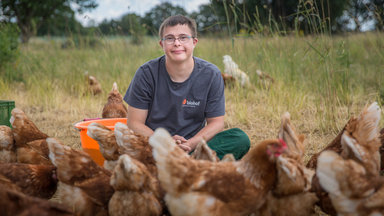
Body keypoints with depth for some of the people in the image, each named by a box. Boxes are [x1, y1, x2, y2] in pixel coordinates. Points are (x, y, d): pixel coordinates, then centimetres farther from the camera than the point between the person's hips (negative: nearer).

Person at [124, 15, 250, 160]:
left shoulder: (211, 75, -3)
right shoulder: (147, 73, -6)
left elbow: (216, 122, 1)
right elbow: (134, 123, -5)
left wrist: (190, 144, -18)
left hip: (194, 145, 2)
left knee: (240, 138, -23)